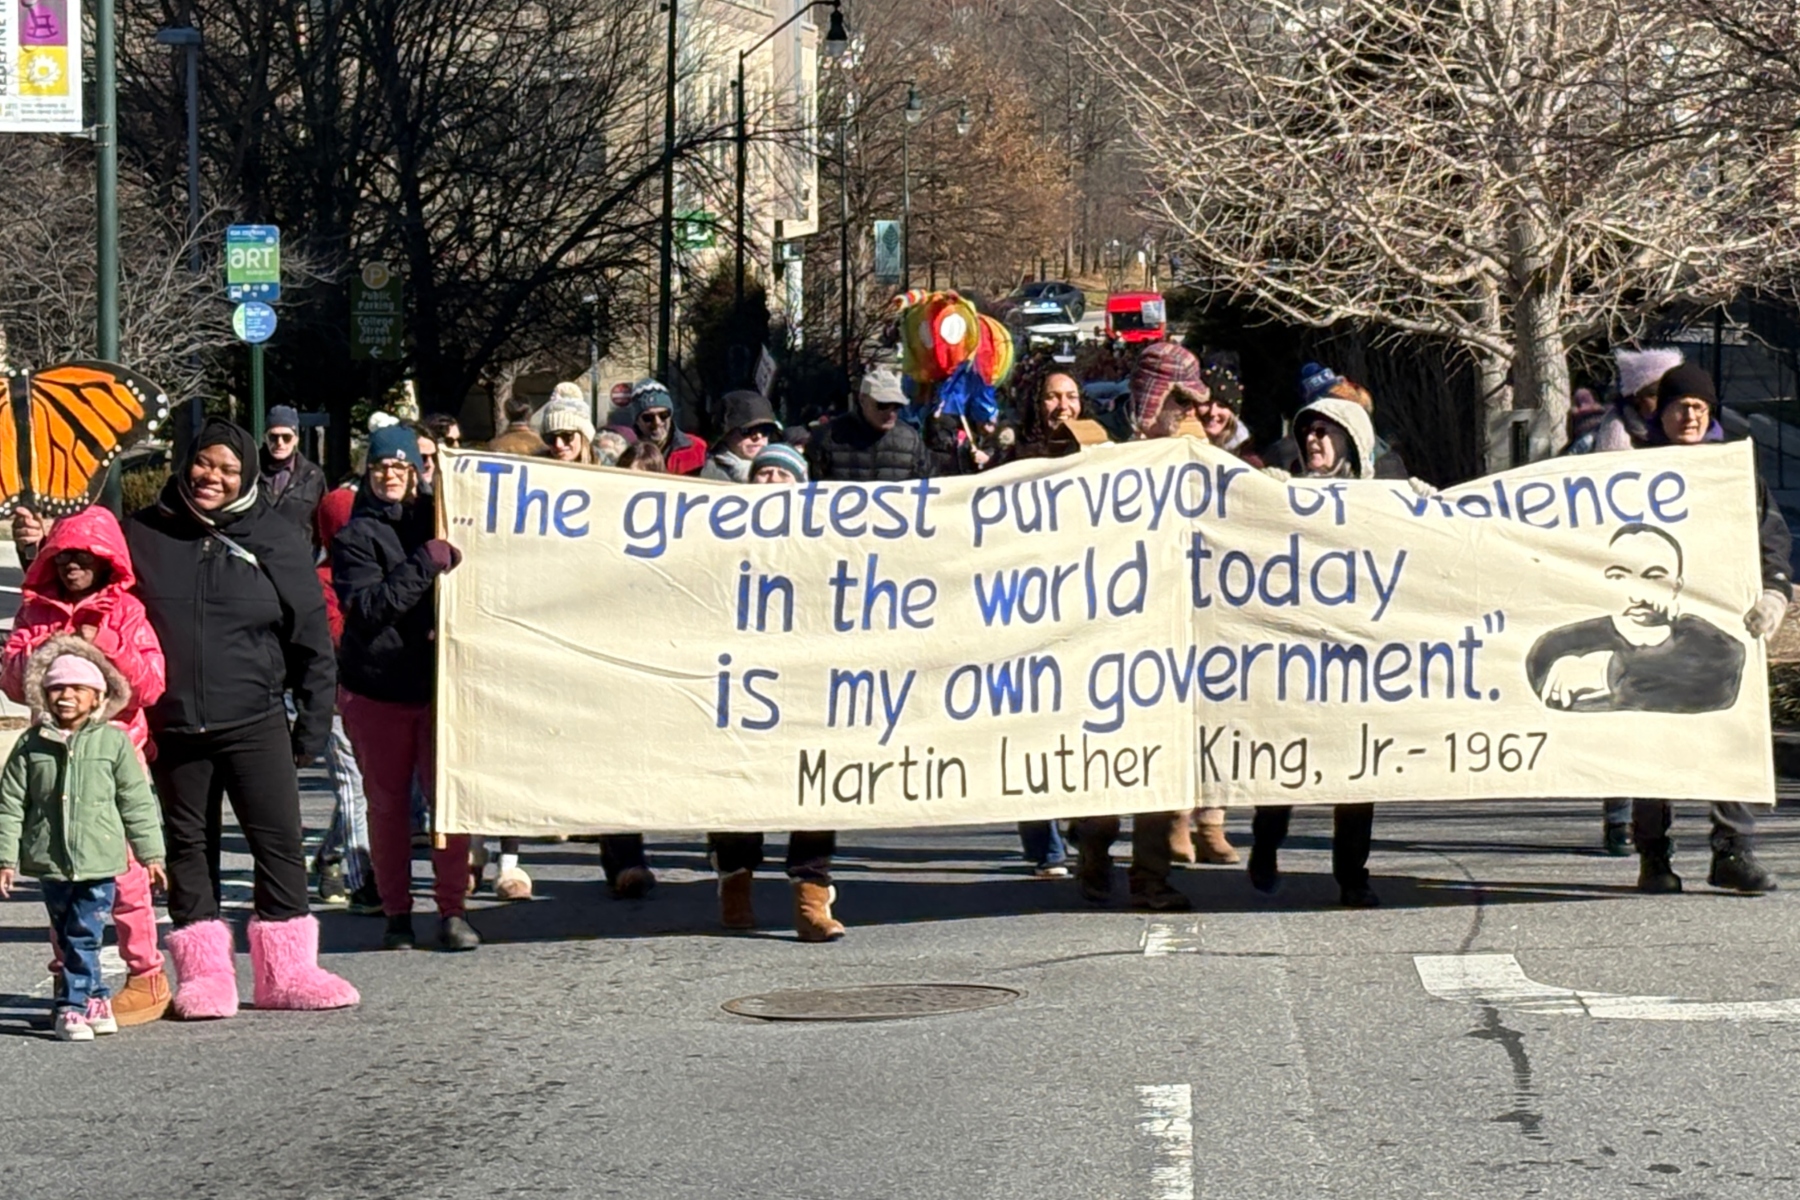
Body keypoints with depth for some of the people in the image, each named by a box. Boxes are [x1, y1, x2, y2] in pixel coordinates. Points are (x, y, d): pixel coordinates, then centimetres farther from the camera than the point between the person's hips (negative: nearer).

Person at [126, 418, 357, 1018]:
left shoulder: (277, 541, 1)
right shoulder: (143, 535, 3)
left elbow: (312, 640, 6)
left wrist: (312, 722, 3)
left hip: (255, 722, -1)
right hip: (171, 726, 1)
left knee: (279, 839, -3)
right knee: (188, 845, 6)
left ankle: (286, 971, 5)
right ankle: (203, 973, 13)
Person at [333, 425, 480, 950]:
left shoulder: (435, 522, 12)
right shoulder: (354, 537, 2)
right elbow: (367, 605, -13)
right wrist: (425, 564, -20)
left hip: (439, 681, 2)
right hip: (376, 688, -2)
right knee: (387, 802, 6)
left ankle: (452, 910, 0)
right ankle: (396, 913, 14)